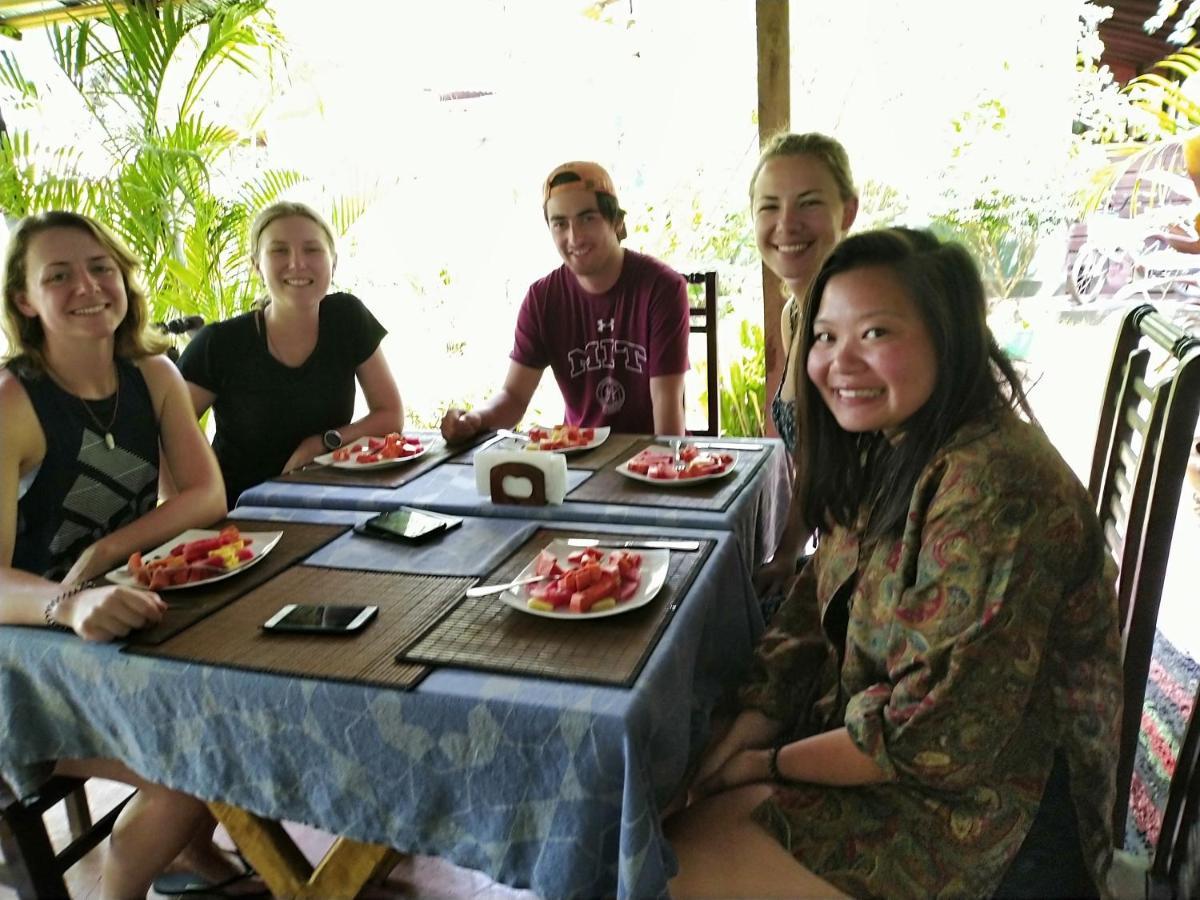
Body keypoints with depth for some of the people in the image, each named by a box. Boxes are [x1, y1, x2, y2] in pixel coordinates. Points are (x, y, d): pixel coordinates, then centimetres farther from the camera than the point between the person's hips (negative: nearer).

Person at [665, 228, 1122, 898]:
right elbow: (810, 625, 3)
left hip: (982, 808, -7)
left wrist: (767, 764, -13)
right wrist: (731, 752, -9)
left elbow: (935, 734, -27)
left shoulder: (994, 491, -28)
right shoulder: (885, 455, 2)